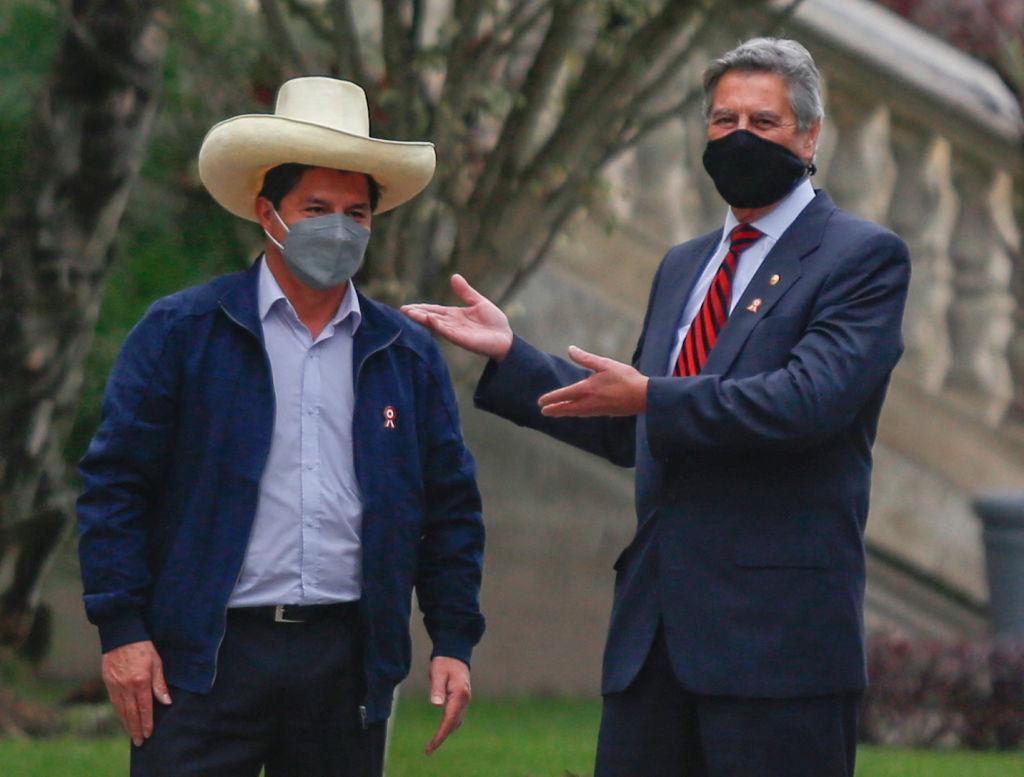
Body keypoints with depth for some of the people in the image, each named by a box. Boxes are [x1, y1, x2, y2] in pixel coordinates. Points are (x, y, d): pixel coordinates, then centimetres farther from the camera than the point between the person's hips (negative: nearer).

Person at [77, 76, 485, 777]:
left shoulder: (410, 356, 12)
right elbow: (114, 486, 0)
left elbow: (451, 509, 15)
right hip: (205, 659, -3)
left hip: (349, 659, 3)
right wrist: (121, 630, -7)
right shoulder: (180, 333, 2)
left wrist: (453, 642, 7)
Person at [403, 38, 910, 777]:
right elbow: (627, 433, 26)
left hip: (778, 630, -7)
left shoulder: (863, 258, -2)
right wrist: (510, 353, 19)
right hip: (659, 628, 7)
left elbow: (808, 401, -17)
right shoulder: (683, 267, 22)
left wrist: (652, 397, -19)